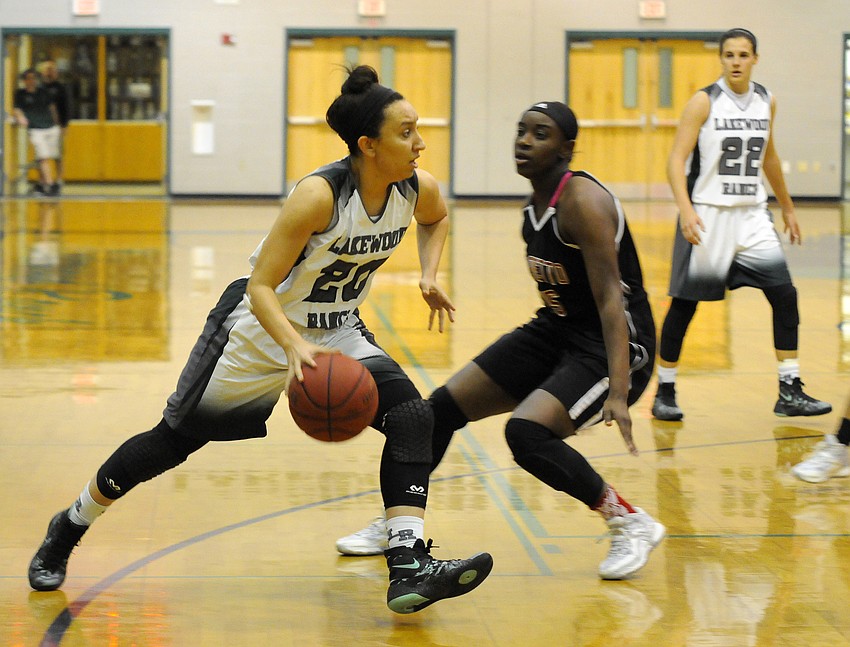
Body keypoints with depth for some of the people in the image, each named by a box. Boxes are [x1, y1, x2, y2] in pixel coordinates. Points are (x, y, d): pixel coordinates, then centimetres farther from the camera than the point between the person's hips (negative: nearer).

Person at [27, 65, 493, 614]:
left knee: (413, 416, -18)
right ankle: (67, 531, 28)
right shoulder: (320, 195, -32)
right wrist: (295, 347, -46)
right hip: (262, 327, -5)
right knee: (177, 436, 7)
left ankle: (409, 568, -21)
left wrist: (429, 276, -2)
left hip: (338, 330, 5)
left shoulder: (418, 189, -13)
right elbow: (259, 288, -30)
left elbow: (436, 220, 15)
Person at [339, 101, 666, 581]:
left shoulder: (582, 200, -22)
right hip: (556, 330, 9)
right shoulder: (536, 204, 6)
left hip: (615, 344, -9)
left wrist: (617, 394, -36)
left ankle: (632, 525, -11)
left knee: (526, 432, -29)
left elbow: (610, 300, -28)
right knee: (444, 406, 8)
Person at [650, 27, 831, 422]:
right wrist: (685, 208, -26)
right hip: (706, 215, -4)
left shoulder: (766, 102, 6)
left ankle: (789, 392, 1)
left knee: (785, 295, -5)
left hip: (751, 216, 4)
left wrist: (787, 208, 24)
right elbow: (676, 159, -13)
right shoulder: (704, 102, -9)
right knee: (684, 304, 1)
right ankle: (665, 392, 15)